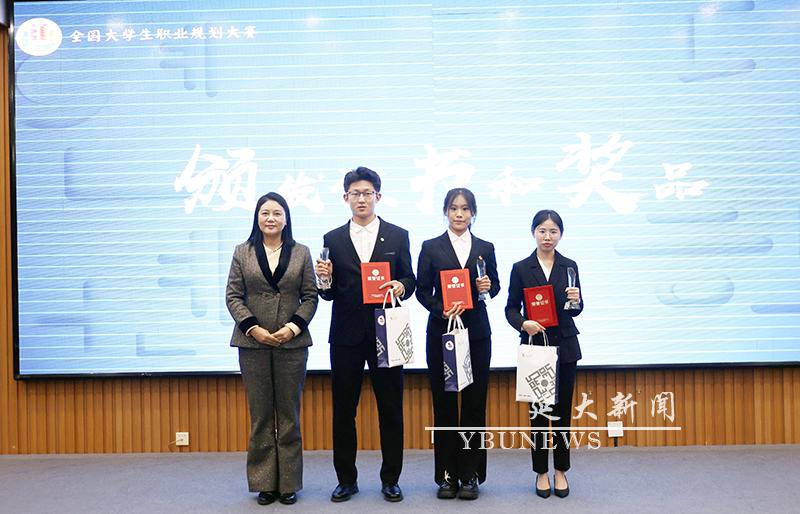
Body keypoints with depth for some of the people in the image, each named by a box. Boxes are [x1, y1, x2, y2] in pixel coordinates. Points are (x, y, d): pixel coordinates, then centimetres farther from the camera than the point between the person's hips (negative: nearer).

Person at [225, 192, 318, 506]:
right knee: (260, 414, 5)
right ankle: (265, 483, 15)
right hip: (253, 342, 0)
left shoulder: (301, 253, 7)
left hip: (292, 342, 0)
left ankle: (289, 483, 15)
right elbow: (233, 296, 2)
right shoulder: (243, 252, 7)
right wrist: (253, 328, -11)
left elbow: (310, 296, 3)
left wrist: (293, 327, -12)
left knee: (289, 414, 5)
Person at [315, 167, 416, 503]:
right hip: (346, 336, 1)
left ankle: (390, 480, 19)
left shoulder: (398, 236, 5)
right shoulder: (333, 240, 7)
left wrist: (401, 286, -17)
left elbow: (410, 281, 5)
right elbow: (329, 294, 6)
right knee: (343, 410, 8)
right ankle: (346, 480, 21)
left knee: (391, 409, 5)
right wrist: (325, 279, -15)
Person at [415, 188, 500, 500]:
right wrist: (441, 309, -15)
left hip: (476, 333, 1)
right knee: (444, 403, 3)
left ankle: (470, 474, 12)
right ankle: (446, 474, 12)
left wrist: (488, 287, -8)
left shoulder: (485, 249, 10)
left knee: (474, 402, 3)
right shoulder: (431, 248, 5)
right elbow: (422, 291, 1)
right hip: (441, 332, -1)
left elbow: (494, 286, 14)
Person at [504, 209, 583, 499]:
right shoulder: (521, 268, -1)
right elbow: (511, 308, 1)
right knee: (538, 410, 5)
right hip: (534, 346, -1)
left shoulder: (569, 267, 4)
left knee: (563, 408, 7)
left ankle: (561, 470, 20)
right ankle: (541, 472, 17)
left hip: (565, 346, 1)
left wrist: (575, 301, -14)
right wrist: (522, 323, -18)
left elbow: (576, 310, 8)